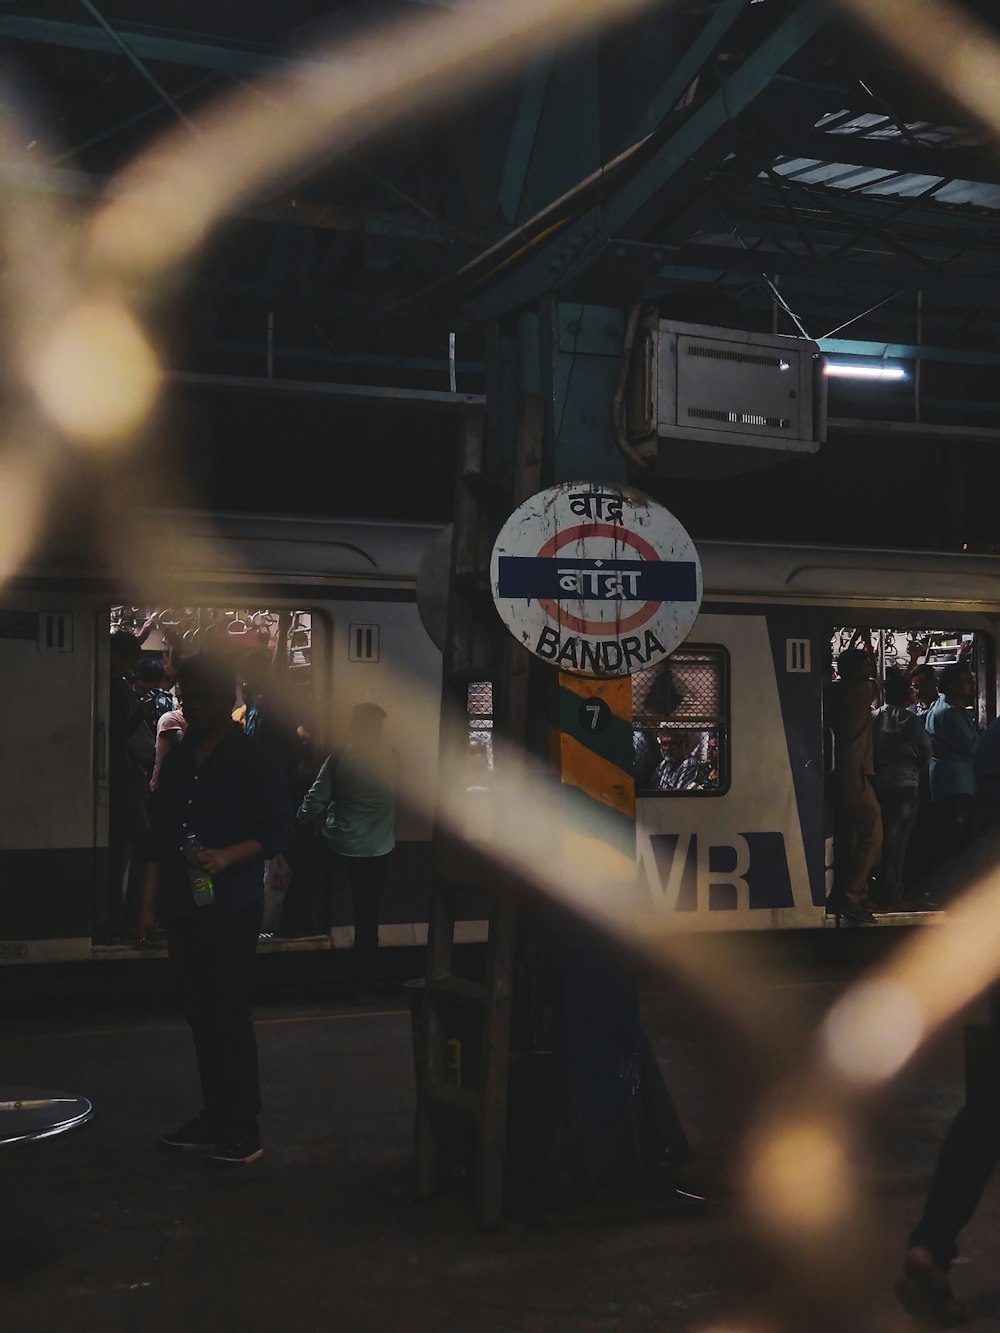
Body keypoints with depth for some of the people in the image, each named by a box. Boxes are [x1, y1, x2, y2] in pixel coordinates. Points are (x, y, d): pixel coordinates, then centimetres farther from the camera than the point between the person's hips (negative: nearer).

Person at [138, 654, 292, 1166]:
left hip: (233, 908, -6)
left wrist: (227, 856, -22)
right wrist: (149, 902, 11)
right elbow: (160, 837, 16)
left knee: (229, 1013, -5)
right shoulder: (175, 761, 14)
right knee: (200, 1013, 9)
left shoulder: (254, 761, -3)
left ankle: (244, 1128, 1)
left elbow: (279, 830, -7)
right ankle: (214, 1116, 20)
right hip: (184, 908, 6)